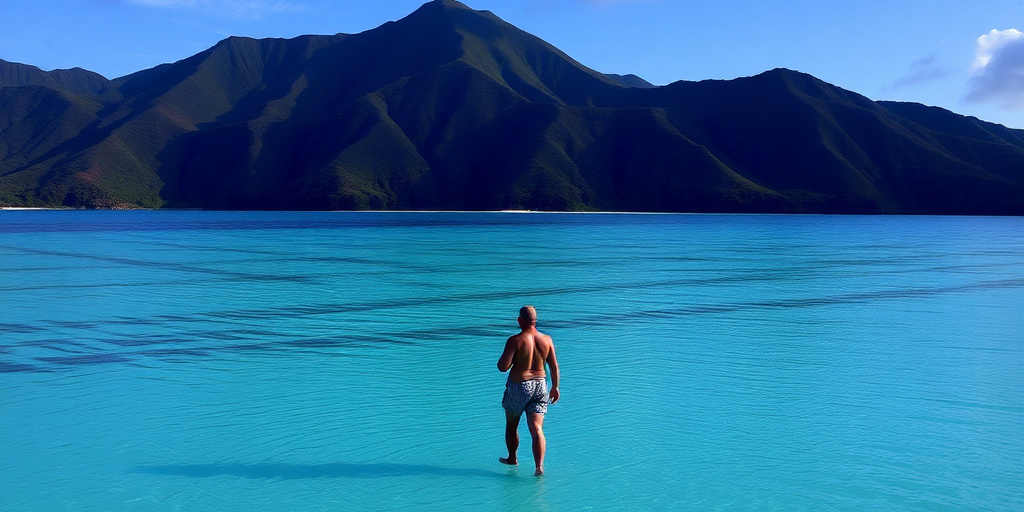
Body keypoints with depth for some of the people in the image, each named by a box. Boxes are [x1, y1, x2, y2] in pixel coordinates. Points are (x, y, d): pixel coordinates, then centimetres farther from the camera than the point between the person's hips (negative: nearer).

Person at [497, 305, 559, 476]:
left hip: (518, 386, -3)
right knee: (537, 428, 0)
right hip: (540, 386, 3)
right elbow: (554, 367, 3)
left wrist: (507, 356, 3)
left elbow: (502, 367, -18)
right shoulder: (547, 340, -1)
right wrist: (555, 387, 15)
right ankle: (539, 465, -15)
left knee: (511, 425, 20)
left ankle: (512, 458, 37)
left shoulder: (515, 340, -16)